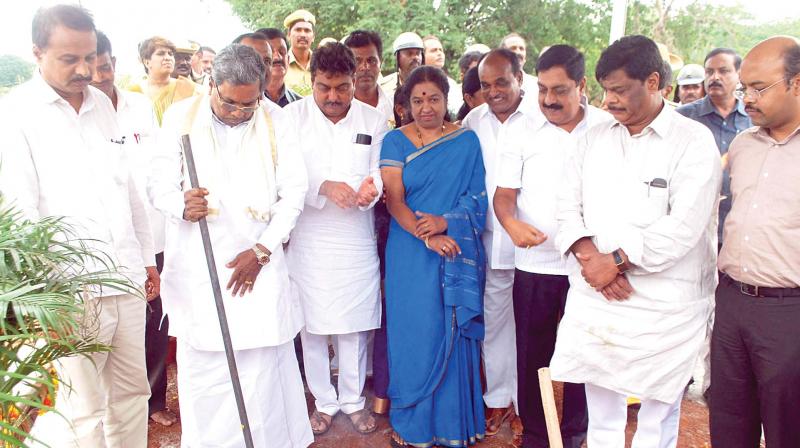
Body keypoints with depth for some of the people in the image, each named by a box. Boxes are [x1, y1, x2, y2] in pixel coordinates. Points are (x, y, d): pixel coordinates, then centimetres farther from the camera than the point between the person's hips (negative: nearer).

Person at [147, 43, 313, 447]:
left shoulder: (275, 120, 1)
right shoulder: (180, 117, 0)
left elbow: (294, 191, 2)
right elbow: (158, 184, 2)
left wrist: (261, 250, -5)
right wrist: (182, 206, -22)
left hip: (258, 262, 0)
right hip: (197, 266, 0)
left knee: (260, 366, 1)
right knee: (201, 367, 5)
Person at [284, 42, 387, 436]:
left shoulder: (373, 120, 4)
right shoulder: (292, 116, -2)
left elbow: (380, 170, 5)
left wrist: (371, 186, -19)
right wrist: (324, 187, -23)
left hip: (356, 238, 1)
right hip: (308, 239, -1)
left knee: (354, 324, 9)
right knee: (312, 326, 7)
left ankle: (353, 399, 29)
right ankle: (324, 401, 27)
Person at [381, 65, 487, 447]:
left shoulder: (467, 141, 5)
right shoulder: (396, 141, 2)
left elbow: (478, 198, 1)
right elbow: (393, 198, -6)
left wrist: (445, 222, -17)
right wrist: (426, 236, -19)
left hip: (458, 254, 1)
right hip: (411, 254, 0)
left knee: (453, 335, 6)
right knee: (413, 333, 5)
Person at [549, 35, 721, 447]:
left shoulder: (694, 142, -5)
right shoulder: (594, 139, 11)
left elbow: (684, 226, -15)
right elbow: (568, 206, 6)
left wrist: (615, 260, -14)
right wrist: (589, 256, -10)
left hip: (664, 304, -4)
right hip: (593, 296, 4)